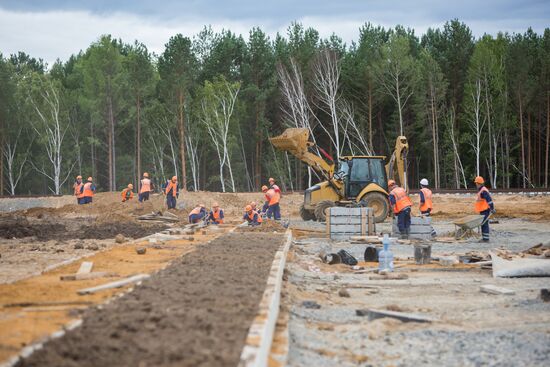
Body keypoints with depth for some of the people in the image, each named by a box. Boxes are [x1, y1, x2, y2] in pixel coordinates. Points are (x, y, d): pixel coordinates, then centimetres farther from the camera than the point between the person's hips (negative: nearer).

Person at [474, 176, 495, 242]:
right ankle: (484, 238, 17)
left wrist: (492, 209, -23)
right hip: (482, 211, 11)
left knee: (484, 224, -10)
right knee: (483, 224, 12)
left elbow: (489, 200, -22)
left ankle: (486, 238, -9)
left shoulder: (483, 191, -16)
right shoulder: (480, 190, 18)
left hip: (485, 210, -11)